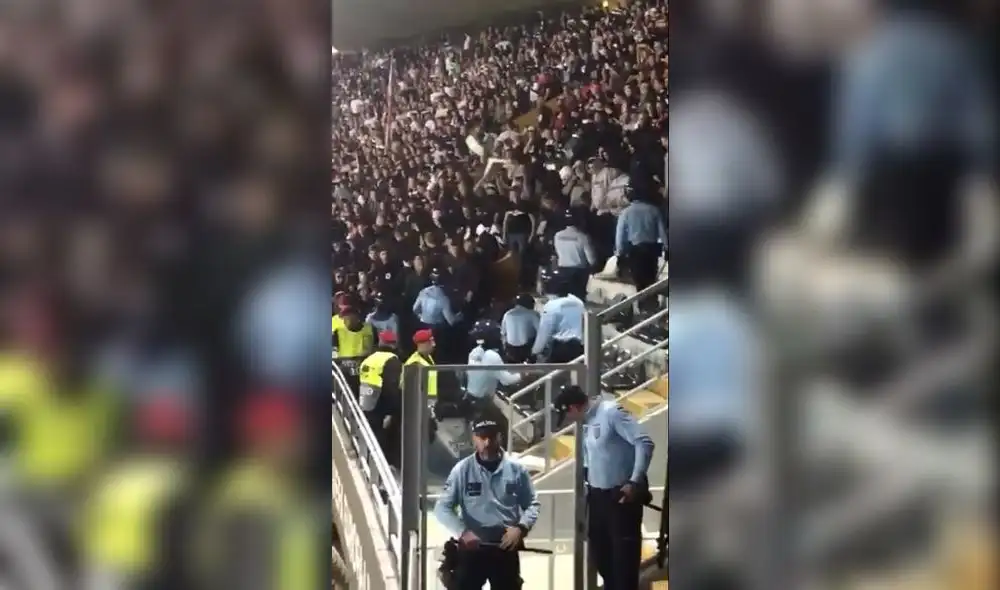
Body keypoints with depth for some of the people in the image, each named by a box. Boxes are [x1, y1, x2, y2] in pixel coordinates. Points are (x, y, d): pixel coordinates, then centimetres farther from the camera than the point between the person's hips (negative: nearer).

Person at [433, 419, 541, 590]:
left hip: (506, 549, 1)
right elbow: (442, 508, -6)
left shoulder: (516, 469, -1)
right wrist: (462, 531, -21)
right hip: (472, 548, -1)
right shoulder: (462, 470, -6)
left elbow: (533, 504, 7)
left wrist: (521, 528, -11)